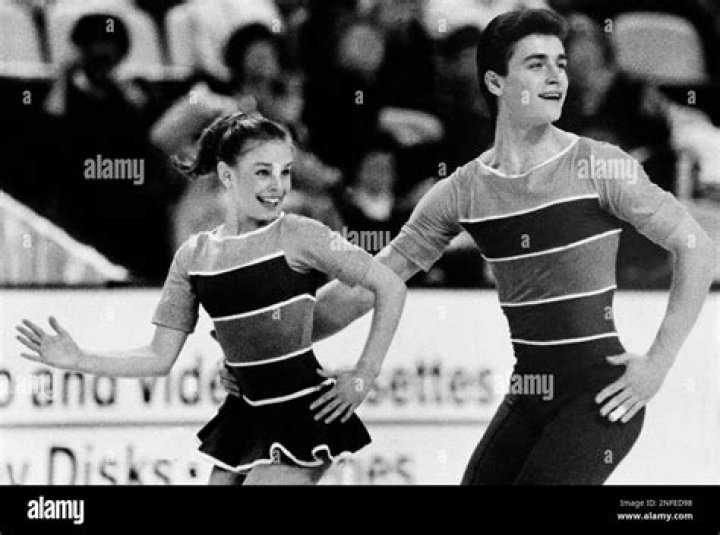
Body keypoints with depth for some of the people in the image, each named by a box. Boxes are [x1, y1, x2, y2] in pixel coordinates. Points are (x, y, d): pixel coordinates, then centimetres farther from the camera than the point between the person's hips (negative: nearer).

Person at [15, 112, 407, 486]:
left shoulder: (299, 237, -11)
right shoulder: (195, 256, 2)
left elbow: (391, 286, -8)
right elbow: (160, 357, 5)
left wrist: (365, 375, -8)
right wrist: (78, 361, -6)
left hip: (302, 416, -6)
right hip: (245, 413, 6)